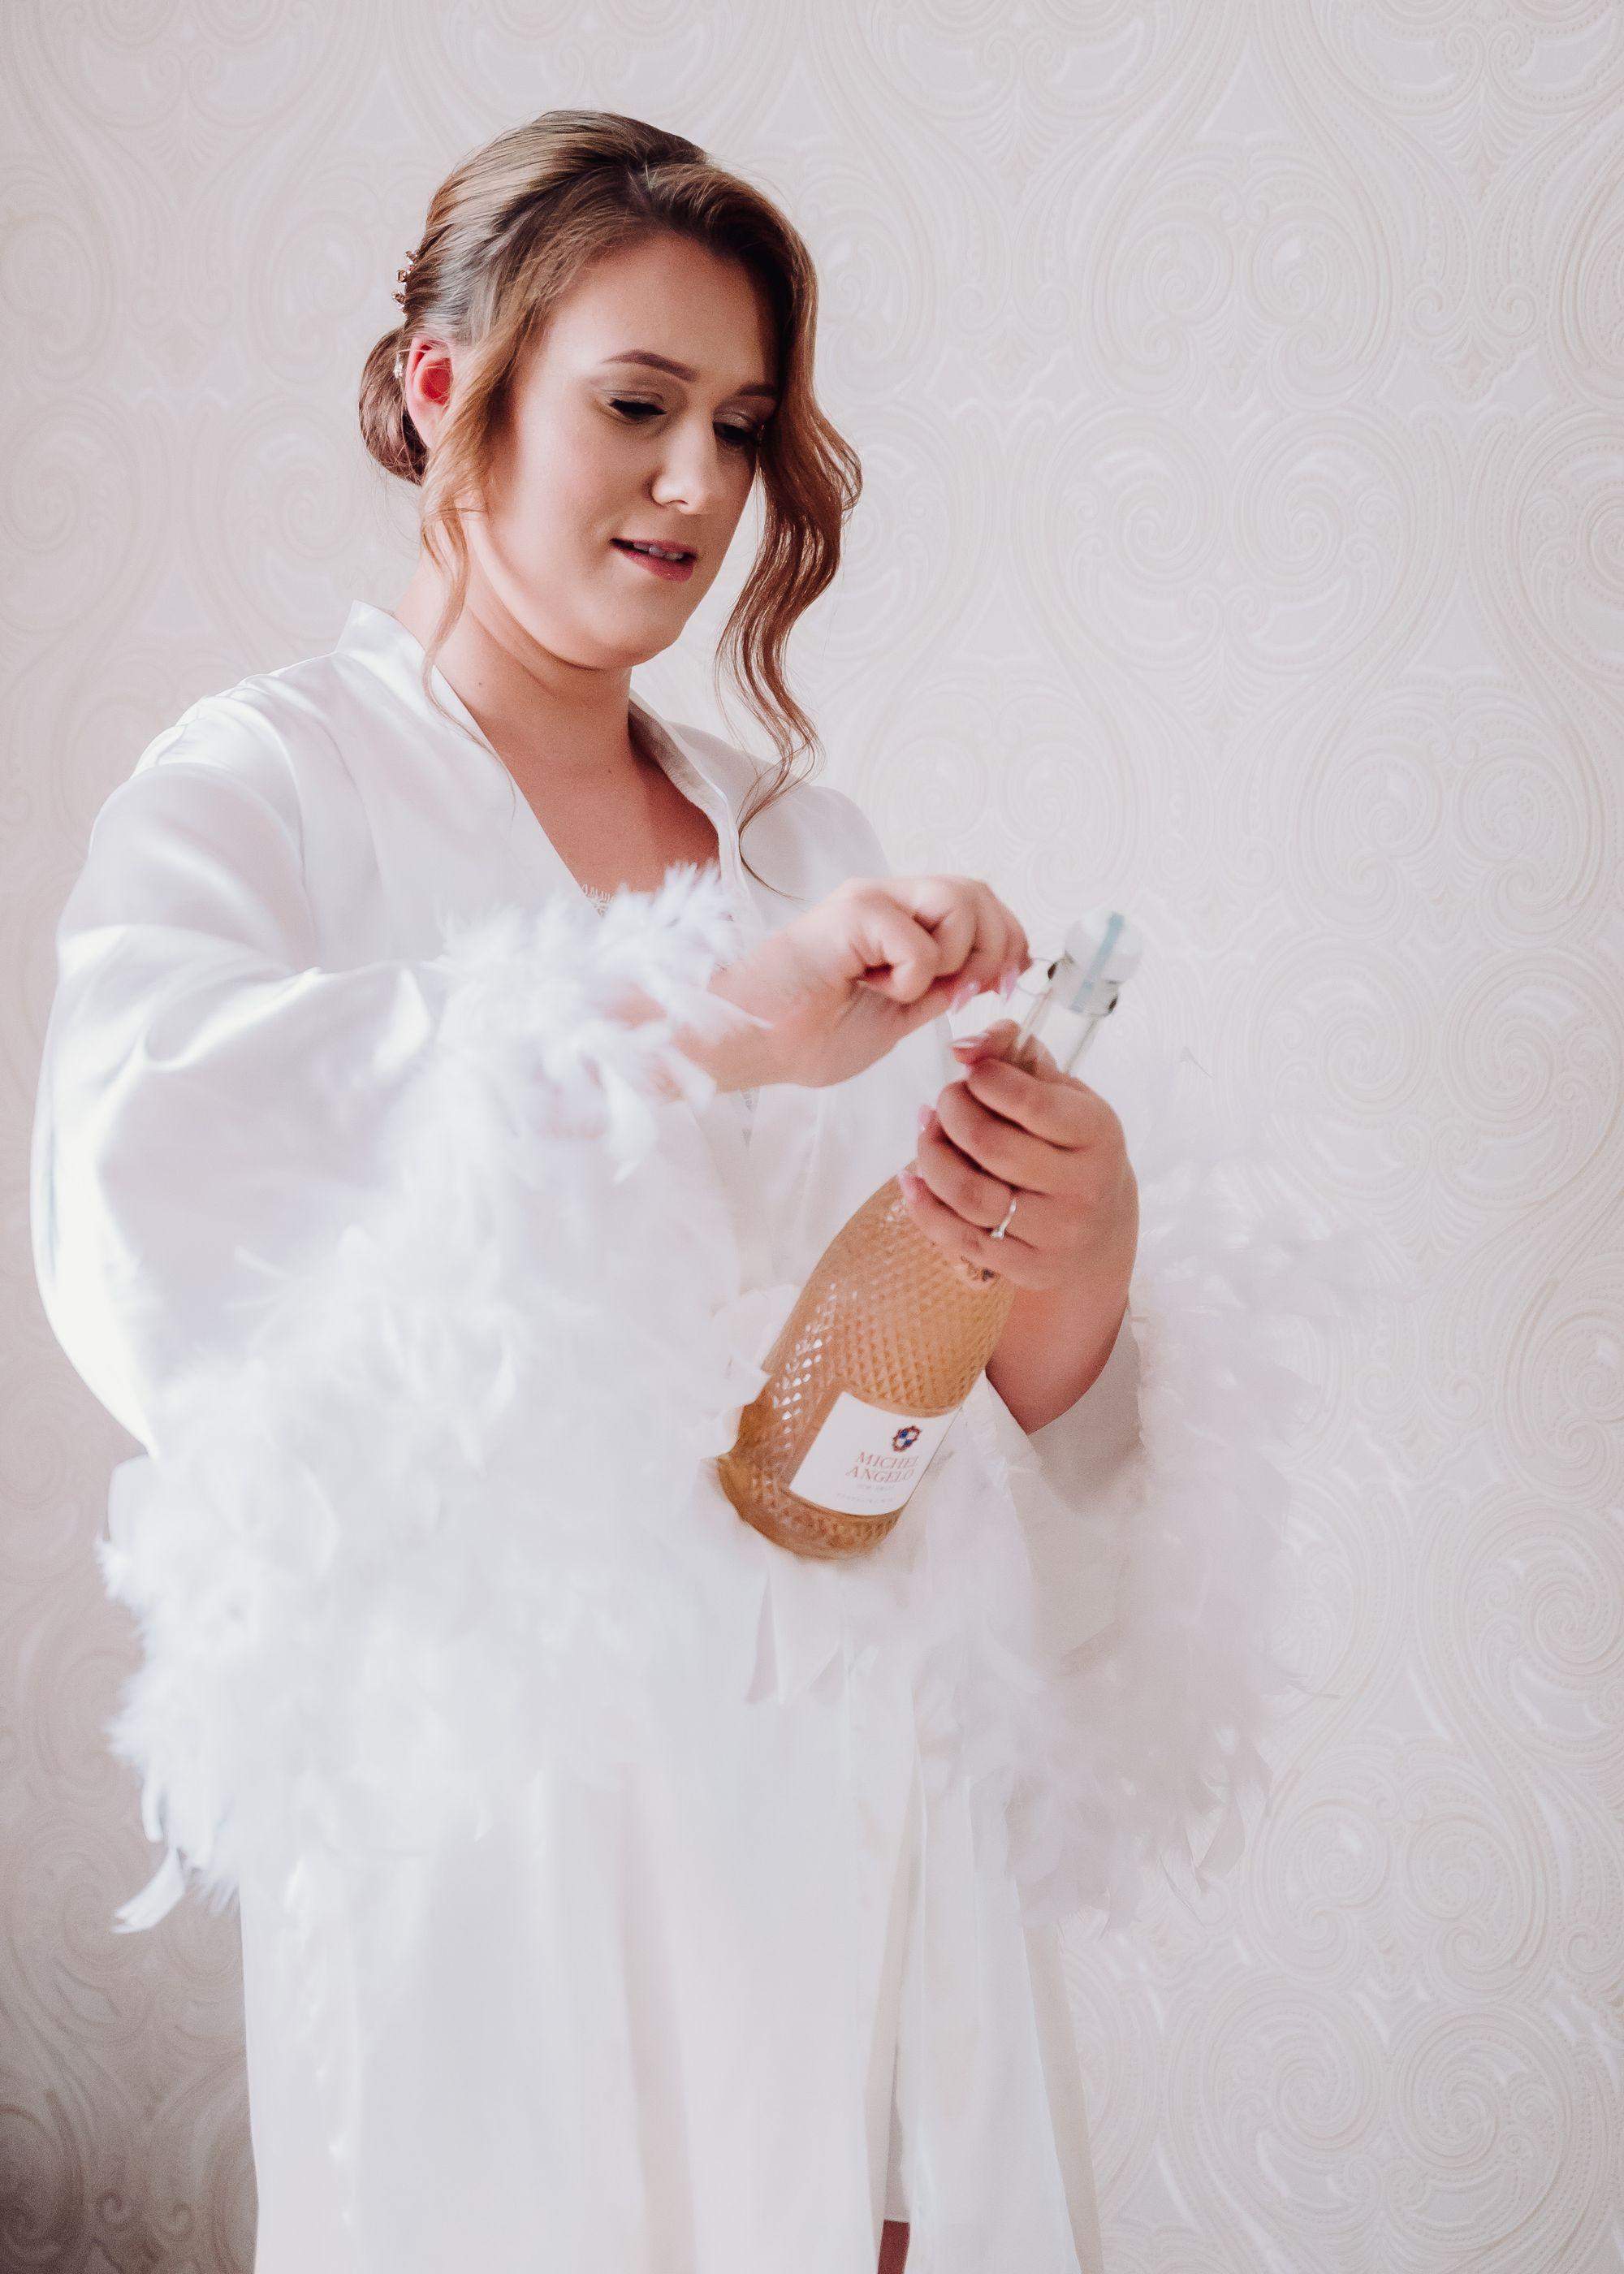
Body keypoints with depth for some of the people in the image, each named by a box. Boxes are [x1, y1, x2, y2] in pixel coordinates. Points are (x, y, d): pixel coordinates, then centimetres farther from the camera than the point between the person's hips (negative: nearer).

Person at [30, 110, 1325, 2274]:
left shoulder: (801, 838, 12)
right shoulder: (265, 785, -3)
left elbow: (996, 1414, 6)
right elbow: (140, 1182, -26)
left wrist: (1081, 1261, -16)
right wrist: (695, 1024, -30)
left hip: (869, 1829, 4)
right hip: (505, 1839, -4)